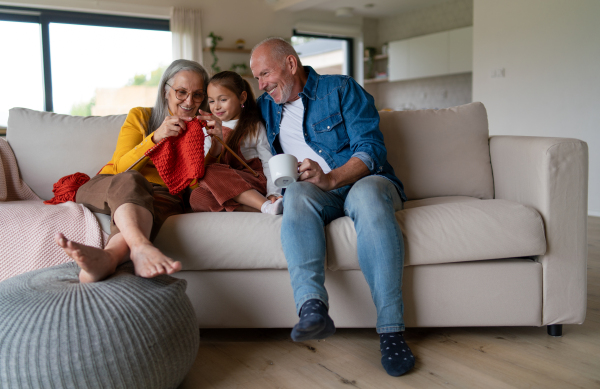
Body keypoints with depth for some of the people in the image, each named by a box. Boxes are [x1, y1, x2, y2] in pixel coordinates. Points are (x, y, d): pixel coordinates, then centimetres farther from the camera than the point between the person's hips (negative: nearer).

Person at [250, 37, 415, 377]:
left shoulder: (342, 89, 3)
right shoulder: (265, 107, 19)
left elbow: (371, 148, -9)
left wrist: (331, 178, -26)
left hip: (363, 180, -2)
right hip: (316, 194, 3)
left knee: (367, 193, -38)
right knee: (298, 192, -33)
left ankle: (391, 330, -39)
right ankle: (313, 308, -50)